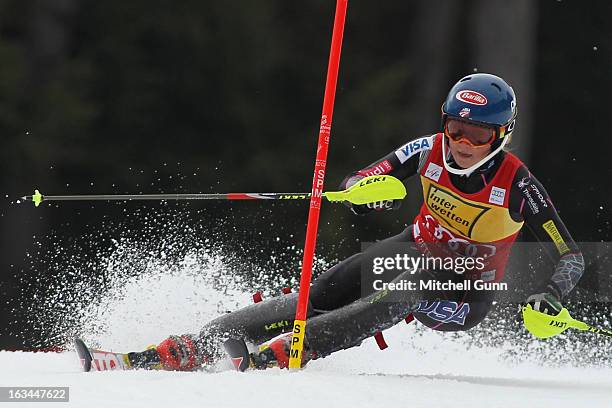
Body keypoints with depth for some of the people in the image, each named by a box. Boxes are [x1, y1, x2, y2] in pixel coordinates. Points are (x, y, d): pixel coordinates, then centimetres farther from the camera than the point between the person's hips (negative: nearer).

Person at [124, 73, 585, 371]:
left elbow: (572, 258, -15)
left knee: (395, 297, -35)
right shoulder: (429, 151, -13)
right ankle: (185, 351, -26)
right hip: (417, 249, 3)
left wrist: (550, 296, -36)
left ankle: (281, 352, -46)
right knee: (321, 294, -18)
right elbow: (354, 184, -9)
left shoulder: (518, 184, -22)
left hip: (467, 295, -3)